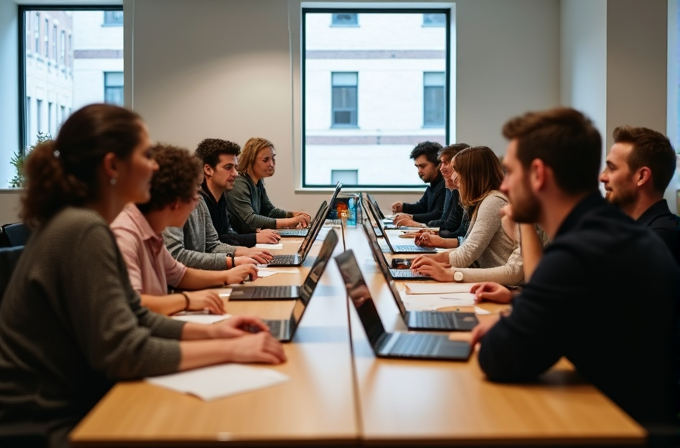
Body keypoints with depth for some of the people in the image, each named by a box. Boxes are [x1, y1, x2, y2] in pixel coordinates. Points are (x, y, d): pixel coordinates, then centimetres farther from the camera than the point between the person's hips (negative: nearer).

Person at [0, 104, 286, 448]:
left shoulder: (82, 223, 6)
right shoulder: (83, 231, -23)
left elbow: (137, 318, 12)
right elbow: (124, 353, -24)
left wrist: (210, 331, 0)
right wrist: (230, 349, -19)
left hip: (76, 405, 8)